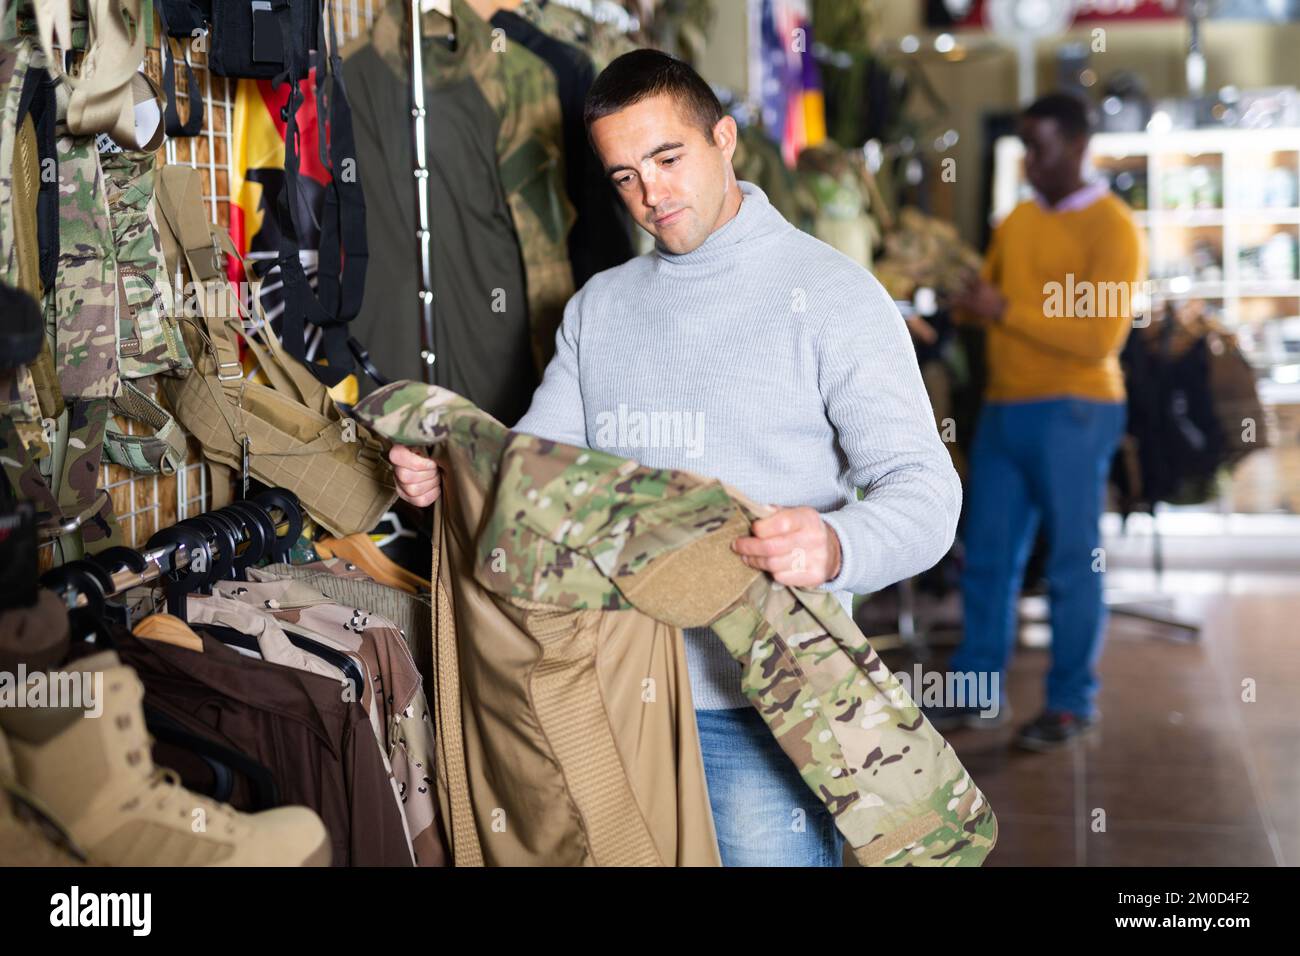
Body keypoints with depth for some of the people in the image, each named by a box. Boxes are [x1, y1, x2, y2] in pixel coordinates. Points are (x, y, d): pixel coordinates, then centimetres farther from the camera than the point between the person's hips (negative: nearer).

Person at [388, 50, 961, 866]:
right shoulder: (599, 306, 14)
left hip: (759, 706, -5)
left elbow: (923, 489, -12)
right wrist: (450, 475, -7)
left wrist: (835, 547, -34)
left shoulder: (830, 293, -5)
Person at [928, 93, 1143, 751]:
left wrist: (1006, 309, -16)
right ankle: (978, 693, 18)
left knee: (1073, 561, 0)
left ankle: (1073, 703, 11)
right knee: (987, 554, 8)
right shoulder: (1017, 220, 14)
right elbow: (983, 297, 22)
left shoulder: (1111, 227, -7)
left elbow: (1100, 338, -16)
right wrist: (961, 293, 0)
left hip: (1073, 411, -6)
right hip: (1003, 407, 7)